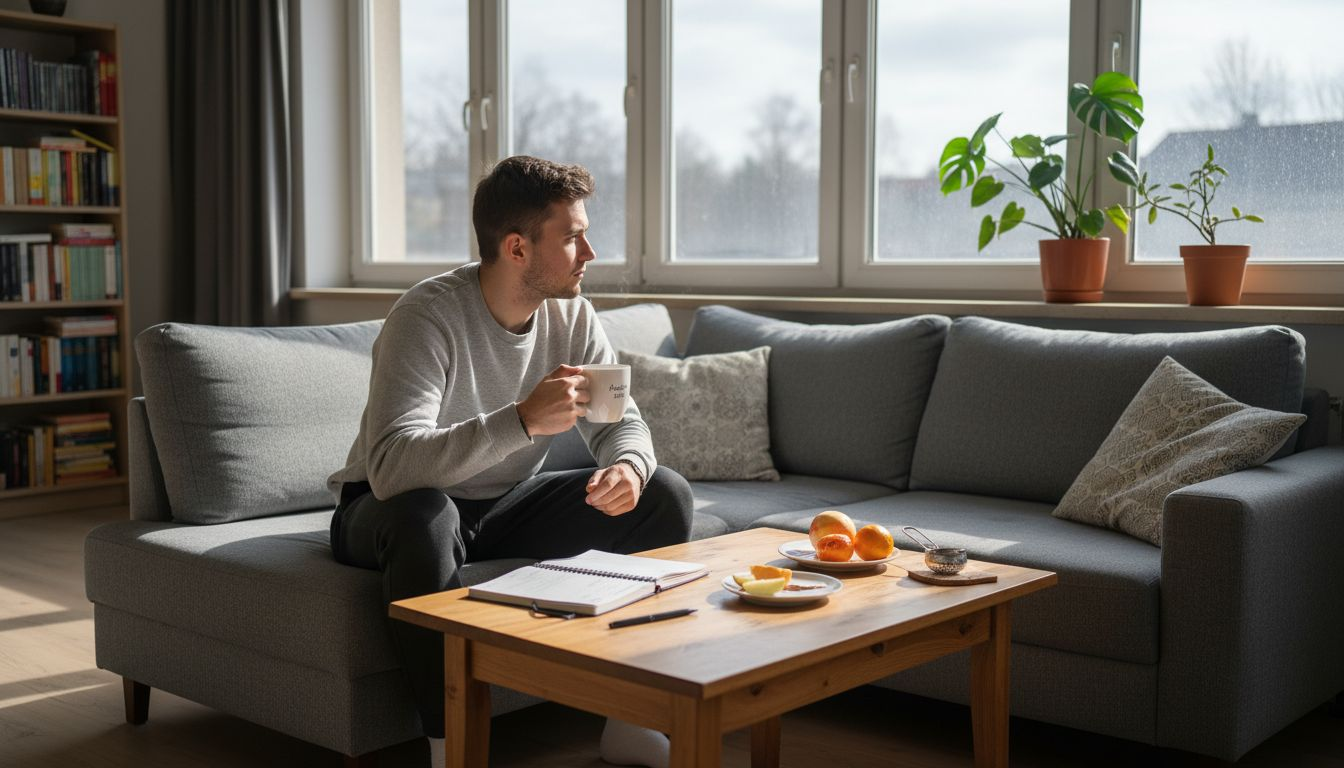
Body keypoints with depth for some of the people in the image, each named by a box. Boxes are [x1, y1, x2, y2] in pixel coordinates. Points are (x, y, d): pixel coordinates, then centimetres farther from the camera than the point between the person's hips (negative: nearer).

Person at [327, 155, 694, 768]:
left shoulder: (570, 314, -7)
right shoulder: (427, 316, -27)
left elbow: (621, 422, -2)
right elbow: (391, 468, -39)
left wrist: (628, 466, -28)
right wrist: (522, 420, -50)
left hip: (506, 505, 6)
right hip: (393, 506, -6)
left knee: (664, 493, -9)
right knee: (424, 515, -41)